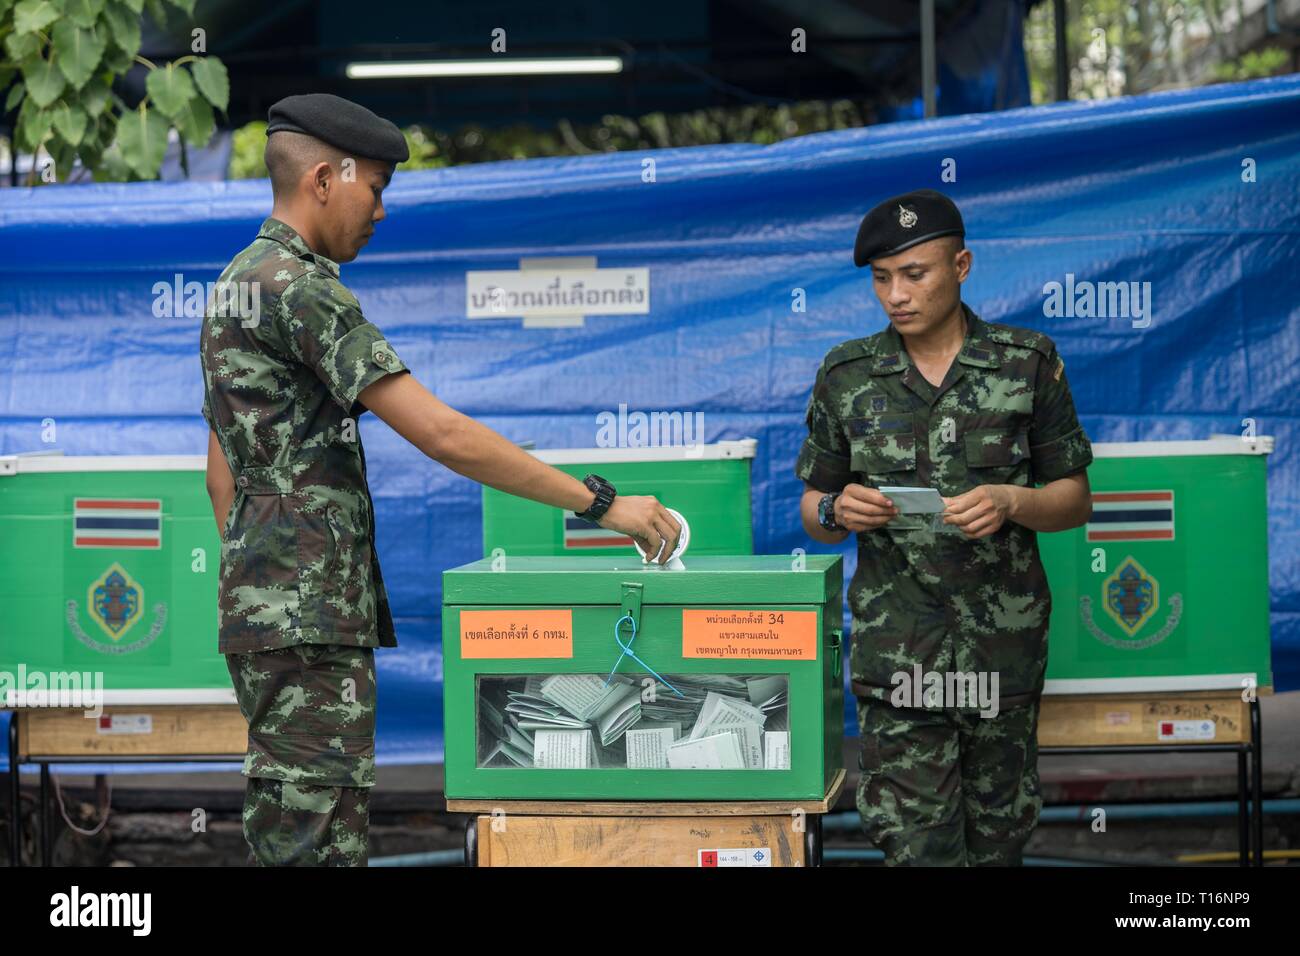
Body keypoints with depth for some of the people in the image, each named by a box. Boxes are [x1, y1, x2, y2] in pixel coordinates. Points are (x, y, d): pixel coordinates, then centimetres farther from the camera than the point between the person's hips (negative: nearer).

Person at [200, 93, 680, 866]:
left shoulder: (235, 287, 18)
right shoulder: (302, 287, -14)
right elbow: (443, 435, -19)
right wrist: (602, 504, -15)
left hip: (265, 609, 11)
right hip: (311, 621, -11)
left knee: (290, 840, 12)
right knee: (318, 842, -11)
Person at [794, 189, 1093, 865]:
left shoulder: (1028, 363, 3)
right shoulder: (845, 376, 6)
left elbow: (1075, 501, 7)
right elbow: (814, 515, 13)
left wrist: (1010, 502, -14)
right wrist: (838, 511, -11)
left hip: (1004, 652, 0)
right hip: (896, 652, 0)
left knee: (997, 844, 8)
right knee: (916, 844, -8)